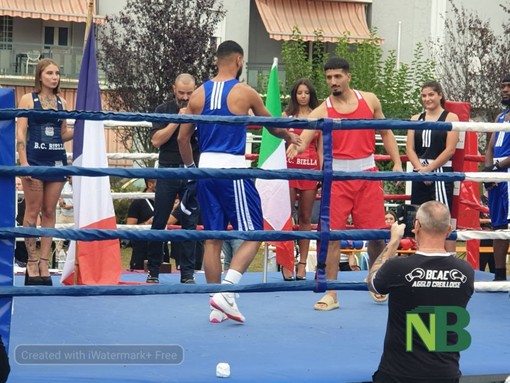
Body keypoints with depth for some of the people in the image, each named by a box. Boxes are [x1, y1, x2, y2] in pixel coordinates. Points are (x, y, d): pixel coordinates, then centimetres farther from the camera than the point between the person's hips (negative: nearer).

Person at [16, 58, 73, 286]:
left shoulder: (62, 103, 12)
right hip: (35, 159, -4)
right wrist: (23, 162, -15)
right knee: (33, 211, -1)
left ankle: (44, 262, 7)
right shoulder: (28, 100, 0)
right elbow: (21, 133, -5)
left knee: (49, 212, 4)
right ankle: (32, 262, 4)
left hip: (57, 160, 4)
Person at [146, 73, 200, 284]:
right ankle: (153, 271, 11)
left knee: (190, 224, 2)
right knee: (159, 223, 2)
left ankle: (188, 273, 7)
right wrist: (178, 120, -13)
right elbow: (156, 140, -8)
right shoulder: (164, 110, 4)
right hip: (168, 172, -1)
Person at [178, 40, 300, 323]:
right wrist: (290, 137, 33)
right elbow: (272, 126, 12)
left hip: (206, 169, 5)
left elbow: (182, 137, 10)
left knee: (213, 237, 10)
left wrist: (190, 168, 23)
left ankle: (216, 306, 12)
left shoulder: (198, 95, 8)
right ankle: (226, 291, -14)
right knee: (252, 235, 2)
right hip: (233, 170, -5)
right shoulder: (245, 93, -3)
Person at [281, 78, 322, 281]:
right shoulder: (286, 115, 7)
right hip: (289, 167, -1)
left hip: (310, 169, 1)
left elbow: (320, 148, 9)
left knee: (305, 217, 5)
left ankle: (302, 263, 9)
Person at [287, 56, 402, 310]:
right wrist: (296, 147, -38)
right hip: (337, 176, -2)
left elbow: (386, 133, 14)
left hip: (367, 174, 2)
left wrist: (396, 162, 5)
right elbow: (303, 140, -15)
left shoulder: (369, 100, 4)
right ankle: (331, 294, 1)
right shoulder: (322, 110, -4)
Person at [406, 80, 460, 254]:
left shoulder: (450, 118, 0)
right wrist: (420, 168, -9)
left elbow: (450, 150, -8)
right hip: (419, 173, 5)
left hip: (441, 173, -5)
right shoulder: (416, 119, 13)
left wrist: (429, 169, -12)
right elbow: (410, 149, 7)